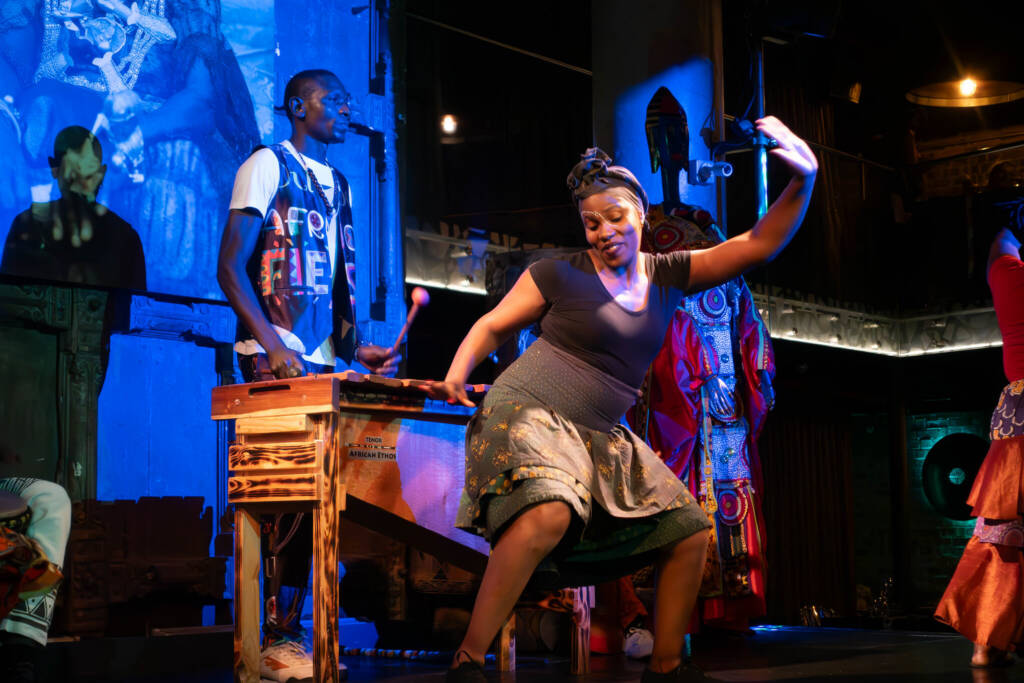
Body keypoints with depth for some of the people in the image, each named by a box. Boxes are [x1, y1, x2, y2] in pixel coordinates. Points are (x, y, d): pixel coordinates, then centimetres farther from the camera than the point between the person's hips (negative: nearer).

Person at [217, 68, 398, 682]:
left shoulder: (338, 184, 22)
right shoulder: (268, 165, 1)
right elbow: (231, 267, -8)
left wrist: (355, 347, 7)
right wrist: (275, 347, -20)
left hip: (324, 361, 7)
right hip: (275, 360, -7)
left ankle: (289, 633, 9)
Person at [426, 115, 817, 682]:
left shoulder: (667, 276, 10)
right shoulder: (561, 275, -2)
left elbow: (759, 245, 4)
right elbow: (492, 326, 5)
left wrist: (804, 180, -8)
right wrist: (455, 377, -13)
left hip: (600, 439, 7)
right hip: (528, 416, -6)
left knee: (689, 530, 3)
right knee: (550, 513, -36)